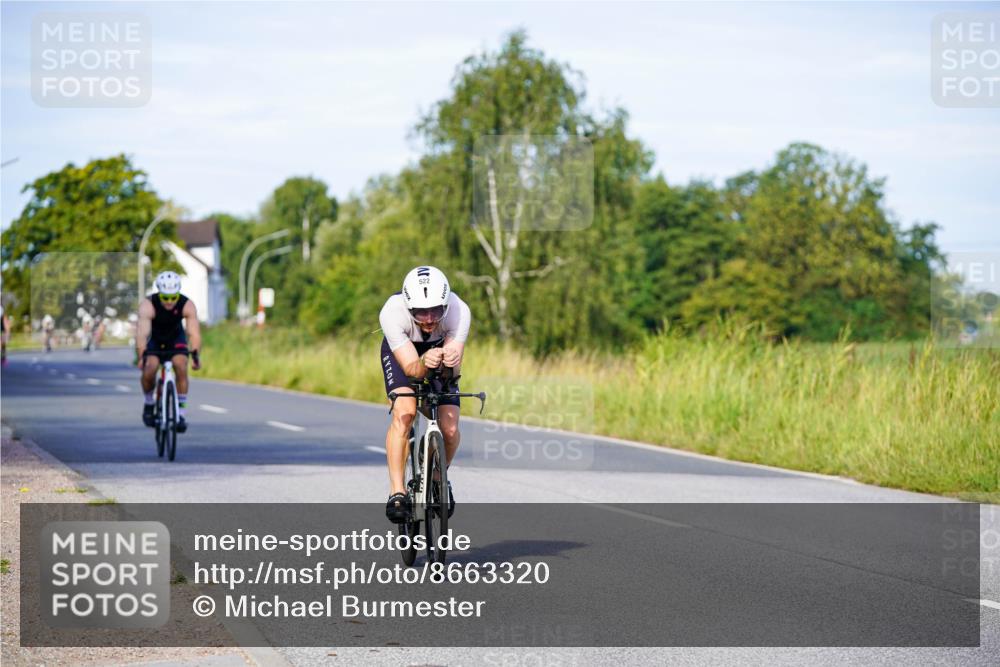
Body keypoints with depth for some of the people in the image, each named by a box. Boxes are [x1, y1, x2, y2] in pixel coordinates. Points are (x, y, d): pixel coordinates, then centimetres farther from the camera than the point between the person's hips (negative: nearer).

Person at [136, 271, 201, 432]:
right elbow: (142, 333, -39)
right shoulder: (148, 305, -31)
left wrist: (195, 355, -50)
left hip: (176, 339, 1)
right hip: (154, 340, -1)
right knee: (149, 369, -24)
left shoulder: (187, 305, -26)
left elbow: (194, 333, -34)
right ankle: (148, 403, 5)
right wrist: (141, 357, -51)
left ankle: (181, 413, -14)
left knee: (181, 366, -23)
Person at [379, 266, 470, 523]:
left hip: (441, 347, 1)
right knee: (404, 413, -27)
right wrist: (425, 364, -61)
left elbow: (455, 370, -35)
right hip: (401, 351, -1)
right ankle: (397, 492, -20)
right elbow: (411, 368, -39)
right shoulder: (392, 313, -38)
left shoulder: (459, 312, -36)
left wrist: (451, 362, -58)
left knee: (450, 429, -12)